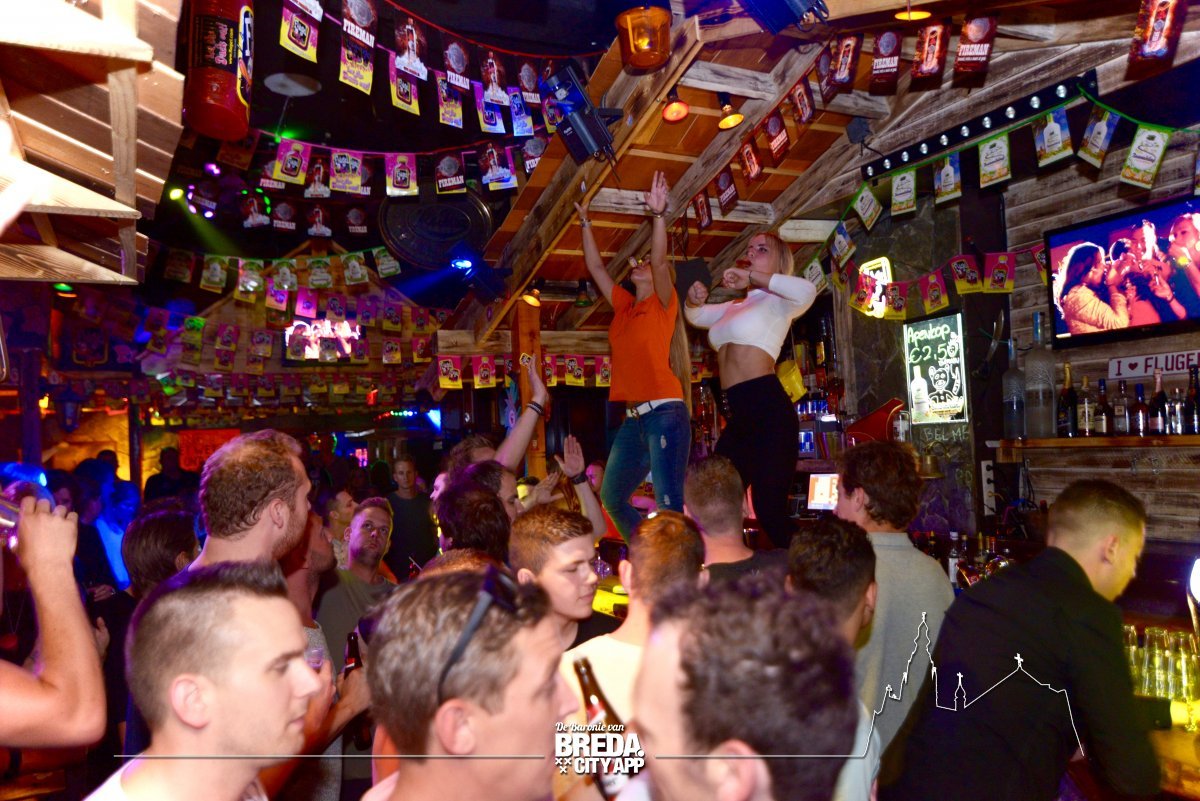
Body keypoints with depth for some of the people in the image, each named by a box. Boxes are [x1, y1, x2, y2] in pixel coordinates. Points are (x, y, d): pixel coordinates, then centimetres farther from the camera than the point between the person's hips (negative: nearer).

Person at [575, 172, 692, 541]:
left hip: (665, 413, -8)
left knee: (669, 504, -16)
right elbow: (596, 267, 22)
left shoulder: (663, 304, 1)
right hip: (633, 418, 8)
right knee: (612, 497, 17)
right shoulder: (623, 306, 17)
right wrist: (585, 222, 22)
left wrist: (659, 214, -24)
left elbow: (660, 261, -16)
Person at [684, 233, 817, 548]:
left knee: (769, 509, -13)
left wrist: (752, 277, -15)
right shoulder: (735, 306, 25)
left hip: (768, 409, -8)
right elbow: (696, 315, 31)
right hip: (738, 415, 8)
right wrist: (694, 299, 8)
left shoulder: (778, 302, 2)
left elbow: (807, 290, -20)